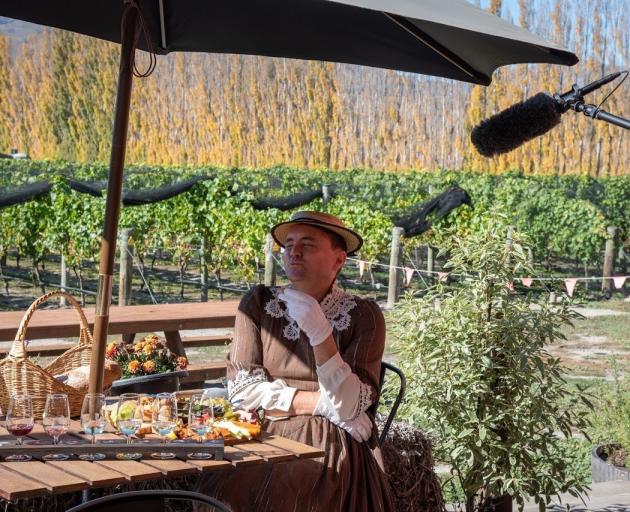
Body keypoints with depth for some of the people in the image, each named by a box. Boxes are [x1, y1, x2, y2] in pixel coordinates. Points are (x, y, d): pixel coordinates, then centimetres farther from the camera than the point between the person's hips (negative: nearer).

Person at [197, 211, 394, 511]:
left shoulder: (363, 316, -2)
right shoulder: (258, 303, 5)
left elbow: (348, 408, -10)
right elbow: (241, 388, -2)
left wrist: (320, 333, -22)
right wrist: (321, 403, -8)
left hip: (333, 448, -2)